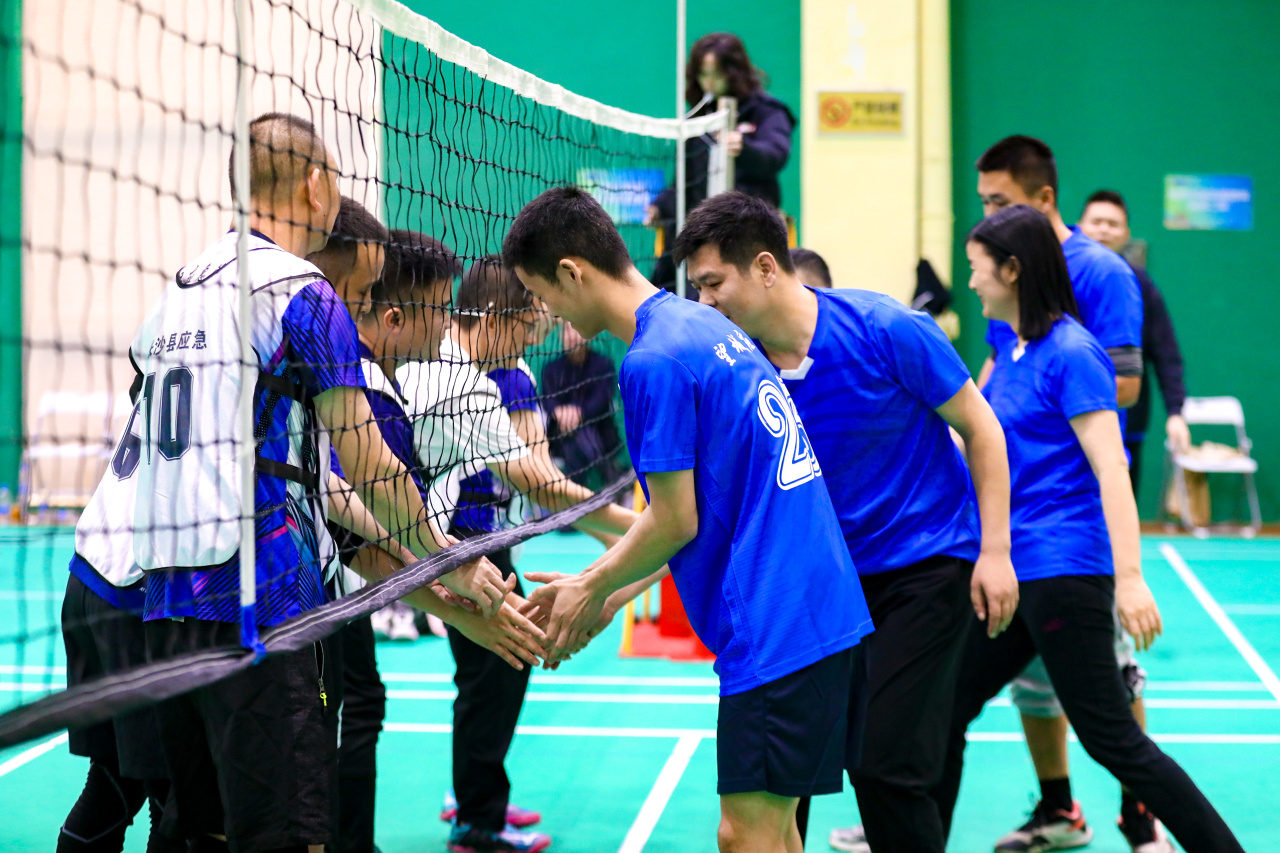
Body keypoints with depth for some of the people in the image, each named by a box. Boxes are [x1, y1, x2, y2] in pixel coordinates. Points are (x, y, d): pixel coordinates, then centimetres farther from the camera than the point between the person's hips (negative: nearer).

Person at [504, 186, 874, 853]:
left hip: (775, 628, -10)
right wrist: (602, 595, 20)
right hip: (828, 613, 10)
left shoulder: (654, 361, -15)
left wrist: (594, 592, 5)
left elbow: (676, 523, -13)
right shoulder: (704, 325, 14)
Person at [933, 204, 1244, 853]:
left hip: (1065, 573, -9)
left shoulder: (1071, 353, -13)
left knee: (1112, 739, -7)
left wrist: (1130, 579, -24)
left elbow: (1111, 470, -19)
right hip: (1013, 572, 9)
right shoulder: (1011, 353, 13)